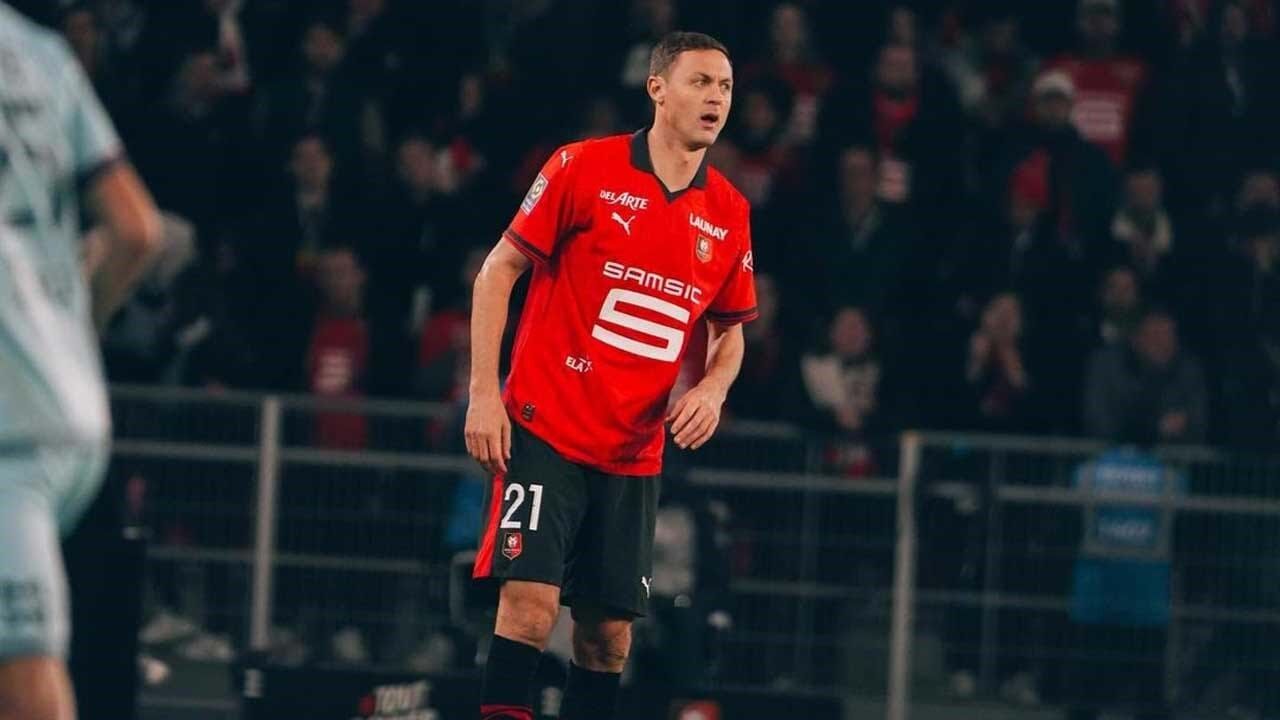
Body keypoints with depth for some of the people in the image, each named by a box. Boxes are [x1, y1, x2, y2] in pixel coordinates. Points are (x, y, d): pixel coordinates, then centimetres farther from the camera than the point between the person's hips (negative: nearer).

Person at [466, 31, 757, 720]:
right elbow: (499, 270, -3)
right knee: (530, 600, -17)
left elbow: (731, 328, 19)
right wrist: (483, 393, -9)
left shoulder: (729, 213, 7)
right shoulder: (584, 168, -6)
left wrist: (713, 387, -3)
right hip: (545, 429, -5)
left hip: (634, 451, 5)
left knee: (610, 632, 4)